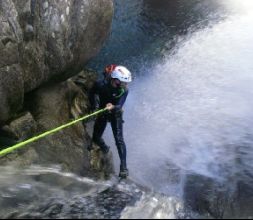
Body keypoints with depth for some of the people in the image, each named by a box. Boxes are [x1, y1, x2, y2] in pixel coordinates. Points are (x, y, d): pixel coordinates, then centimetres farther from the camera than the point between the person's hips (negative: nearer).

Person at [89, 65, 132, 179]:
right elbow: (93, 94, -6)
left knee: (119, 139, -15)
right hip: (102, 113, 2)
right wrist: (96, 106, -20)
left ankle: (123, 166, -13)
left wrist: (112, 107, -52)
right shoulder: (101, 84, -24)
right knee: (96, 138, 5)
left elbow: (119, 105, -30)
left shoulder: (124, 90, -22)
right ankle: (105, 149, 40)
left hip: (115, 114, -1)